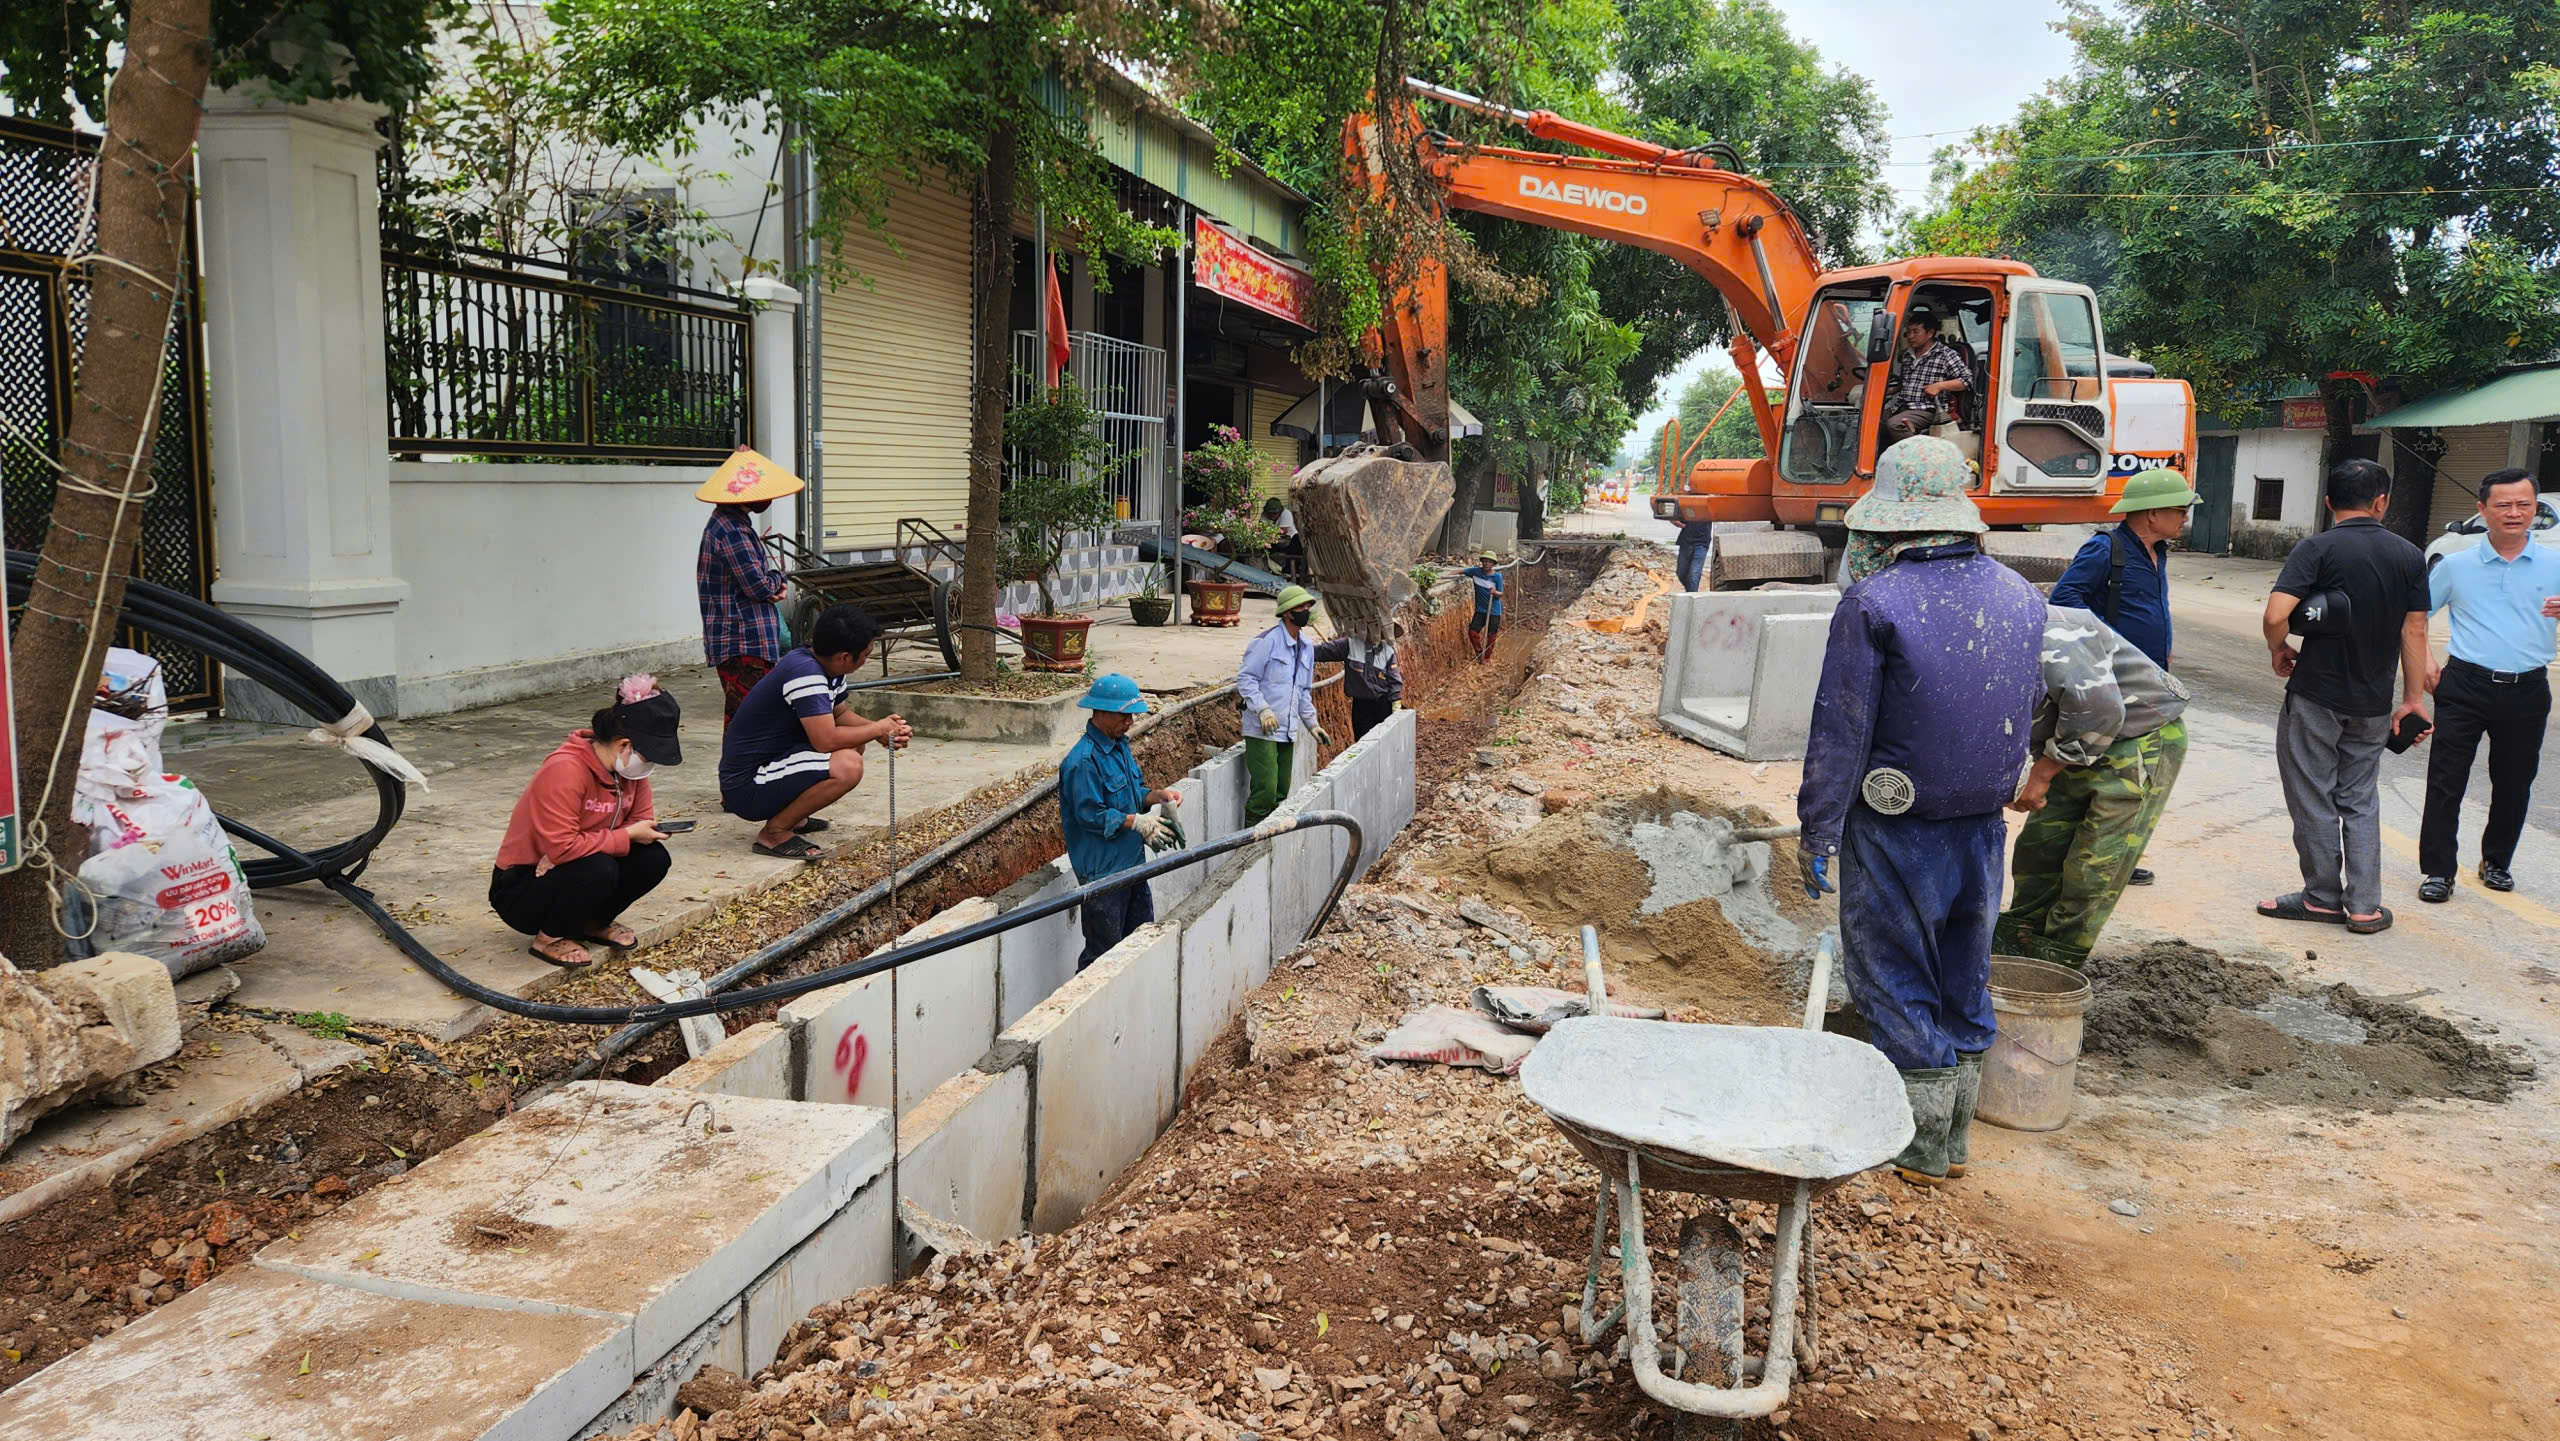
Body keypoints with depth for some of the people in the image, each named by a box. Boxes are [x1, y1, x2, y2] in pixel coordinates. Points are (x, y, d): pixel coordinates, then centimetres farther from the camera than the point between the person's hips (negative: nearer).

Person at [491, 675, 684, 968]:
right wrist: (627, 836, -25)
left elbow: (643, 819, -2)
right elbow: (561, 847, -32)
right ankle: (550, 938, -9)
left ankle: (595, 922, 8)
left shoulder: (628, 766, -4)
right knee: (598, 870, -35)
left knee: (654, 858, -15)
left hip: (564, 870, 7)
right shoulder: (565, 770, -28)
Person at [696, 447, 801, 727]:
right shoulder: (733, 531, -18)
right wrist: (778, 578, 2)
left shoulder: (724, 522, 16)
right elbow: (759, 586, -20)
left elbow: (756, 570, 21)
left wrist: (777, 584, 1)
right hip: (744, 643, -11)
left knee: (737, 717, 14)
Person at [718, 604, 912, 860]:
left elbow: (839, 714, 19)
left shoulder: (828, 666, 4)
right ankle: (774, 832, -11)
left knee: (855, 741, 17)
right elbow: (826, 740, -30)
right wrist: (878, 728, -14)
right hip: (747, 786, -10)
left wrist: (885, 731, 1)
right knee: (847, 766, -27)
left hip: (770, 760, 10)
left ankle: (792, 815, 16)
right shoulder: (805, 672, -25)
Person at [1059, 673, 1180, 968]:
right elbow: (1091, 814, -22)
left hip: (1130, 862, 9)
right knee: (1102, 947, -1)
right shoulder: (1083, 761, -21)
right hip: (1101, 869, -9)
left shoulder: (1120, 745, 9)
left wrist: (1158, 796, -1)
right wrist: (1138, 822, -20)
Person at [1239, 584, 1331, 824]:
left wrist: (1312, 724, 18)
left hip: (1288, 732, 8)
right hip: (1261, 731, -8)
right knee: (1265, 792, -14)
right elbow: (1245, 678, -13)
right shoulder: (1267, 641, -10)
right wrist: (1263, 709, -23)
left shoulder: (1306, 647, 16)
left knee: (1281, 794, 9)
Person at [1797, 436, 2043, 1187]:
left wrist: (1817, 830, -8)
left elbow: (1841, 731, -16)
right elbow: (2029, 704, 13)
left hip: (1896, 829, -6)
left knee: (1896, 982, 7)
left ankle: (1919, 1146, 14)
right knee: (1964, 982, 17)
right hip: (1983, 824, 6)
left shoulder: (1875, 603, -18)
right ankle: (1953, 1134, 28)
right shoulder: (2020, 597, 1)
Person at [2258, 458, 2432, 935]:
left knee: (2313, 799, 7)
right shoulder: (2409, 556, 2)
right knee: (2361, 801, 14)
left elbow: (2275, 616, -23)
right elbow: (2415, 632, 6)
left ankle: (2323, 898, 15)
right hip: (2373, 704, 5)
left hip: (2316, 696, -5)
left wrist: (2279, 652, -2)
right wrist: (2413, 698, 13)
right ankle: (2365, 906, 14)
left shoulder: (2317, 549, -12)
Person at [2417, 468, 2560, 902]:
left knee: (2513, 784, 11)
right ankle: (2438, 871, 3)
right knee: (2446, 781, -4)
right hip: (2465, 686, -1)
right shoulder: (2456, 566, 5)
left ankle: (2496, 862, 28)